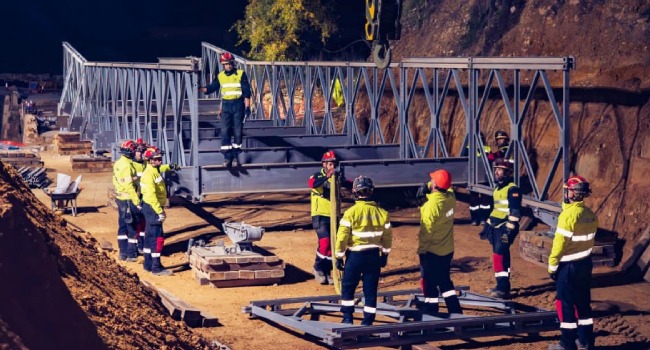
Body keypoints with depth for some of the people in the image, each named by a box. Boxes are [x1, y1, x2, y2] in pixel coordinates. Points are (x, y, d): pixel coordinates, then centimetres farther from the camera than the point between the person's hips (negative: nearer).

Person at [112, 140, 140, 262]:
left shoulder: (118, 164, 8)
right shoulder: (127, 165, -20)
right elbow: (129, 186, -22)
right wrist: (137, 202, -18)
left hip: (120, 198, 9)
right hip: (129, 199, -9)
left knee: (122, 226, 15)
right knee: (132, 228, 0)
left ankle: (123, 252, 21)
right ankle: (131, 254, 4)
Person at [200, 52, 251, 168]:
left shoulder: (241, 74, -3)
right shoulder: (220, 76, 7)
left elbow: (246, 91, -4)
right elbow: (211, 87, 11)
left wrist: (247, 107, -10)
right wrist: (200, 89, -7)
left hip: (238, 105, -3)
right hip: (226, 105, 3)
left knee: (238, 131, 0)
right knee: (225, 131, -5)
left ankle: (236, 156, 8)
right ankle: (227, 157, -2)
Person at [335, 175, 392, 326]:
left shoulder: (351, 212, -13)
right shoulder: (381, 212, -2)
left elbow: (342, 236, -12)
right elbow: (387, 236, 6)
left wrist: (339, 257, -2)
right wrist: (385, 255, 19)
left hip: (355, 256, -3)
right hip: (374, 256, 3)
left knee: (348, 287, 14)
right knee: (370, 290, 8)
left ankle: (347, 317, 14)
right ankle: (368, 321, 11)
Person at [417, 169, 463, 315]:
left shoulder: (432, 204, -25)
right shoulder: (451, 198, -5)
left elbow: (426, 230, -20)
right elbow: (449, 189, 21)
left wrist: (421, 249, -8)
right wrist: (429, 187, 9)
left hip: (431, 252, -7)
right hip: (447, 250, 7)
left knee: (430, 284, 5)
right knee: (445, 281, 20)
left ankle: (430, 315, 12)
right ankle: (456, 312, 23)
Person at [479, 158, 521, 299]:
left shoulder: (512, 189, -12)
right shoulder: (497, 188, 18)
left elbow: (515, 212, -18)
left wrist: (509, 230, -23)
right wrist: (487, 226, 25)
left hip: (504, 228, -9)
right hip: (496, 227, 9)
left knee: (499, 255, -14)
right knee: (501, 256, 12)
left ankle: (503, 288, -13)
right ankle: (502, 285, 18)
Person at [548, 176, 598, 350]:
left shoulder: (568, 214, -19)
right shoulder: (590, 214, 5)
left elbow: (560, 243, -17)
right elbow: (589, 238, 10)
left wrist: (552, 265, -8)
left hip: (569, 265, -8)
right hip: (585, 263, 8)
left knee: (565, 304, 1)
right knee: (583, 302, 14)